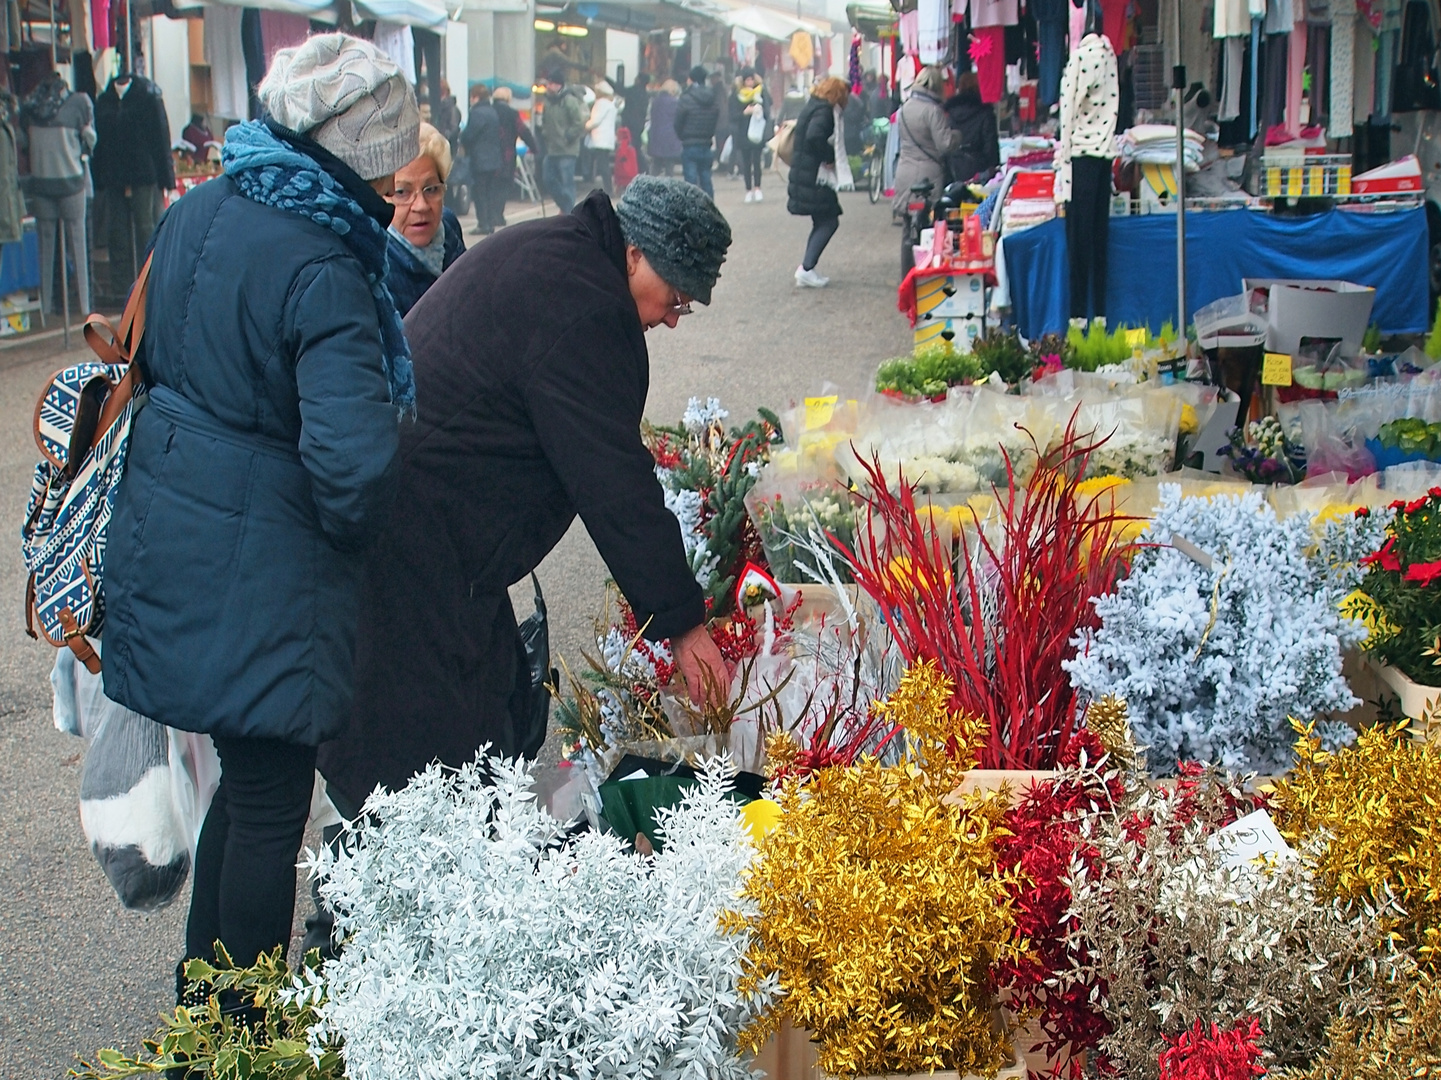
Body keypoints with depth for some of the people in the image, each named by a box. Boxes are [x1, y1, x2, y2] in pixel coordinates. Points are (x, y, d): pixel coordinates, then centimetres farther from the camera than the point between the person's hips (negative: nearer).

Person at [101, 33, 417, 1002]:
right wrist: (353, 532, -7)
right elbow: (356, 460, -28)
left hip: (165, 541, 9)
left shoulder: (194, 212, 5)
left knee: (249, 782, 23)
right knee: (271, 809, 6)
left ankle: (203, 992, 38)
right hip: (257, 571, -9)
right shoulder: (323, 271, -22)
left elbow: (154, 355, 18)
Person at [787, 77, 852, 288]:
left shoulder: (812, 107, 15)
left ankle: (806, 270, 13)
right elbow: (814, 136, -31)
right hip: (815, 177, -10)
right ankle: (806, 269, -10)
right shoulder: (824, 111, -15)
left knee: (823, 222, 16)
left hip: (803, 174, 10)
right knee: (829, 221, -5)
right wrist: (829, 158, -18)